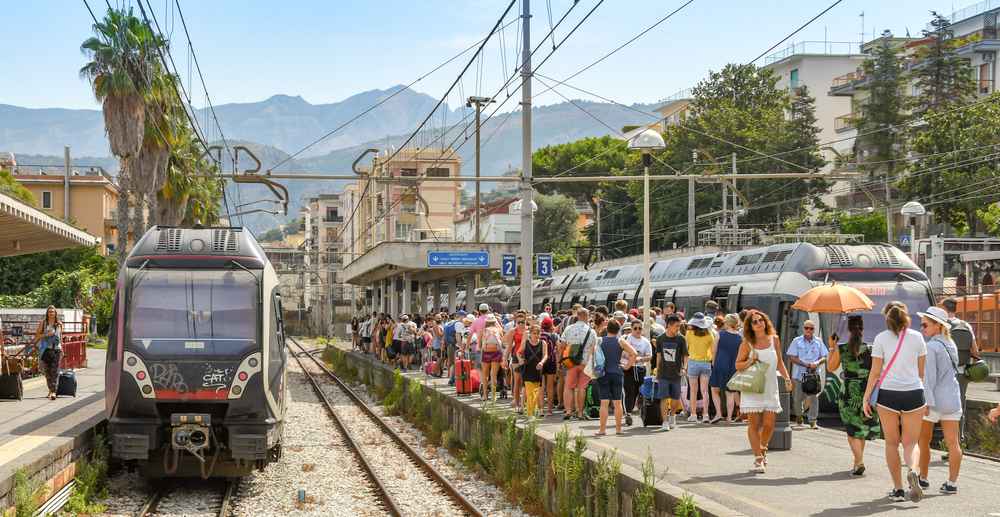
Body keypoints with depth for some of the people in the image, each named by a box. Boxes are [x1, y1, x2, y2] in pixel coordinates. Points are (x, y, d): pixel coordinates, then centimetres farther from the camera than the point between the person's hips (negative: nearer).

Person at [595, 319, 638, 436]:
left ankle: (602, 429, -5)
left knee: (604, 403, -2)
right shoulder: (620, 341, 1)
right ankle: (618, 428, 12)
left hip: (603, 373, 0)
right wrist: (628, 365, 1)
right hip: (617, 373, 0)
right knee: (617, 402, 9)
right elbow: (633, 353, -9)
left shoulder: (600, 340, 3)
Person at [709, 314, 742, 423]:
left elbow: (714, 351, 2)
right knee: (730, 393, 8)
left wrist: (713, 363, 15)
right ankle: (729, 417, 5)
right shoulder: (740, 338, 1)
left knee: (715, 390, 10)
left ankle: (718, 413, -4)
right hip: (733, 368, 2)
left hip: (720, 366, -2)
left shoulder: (720, 334, -4)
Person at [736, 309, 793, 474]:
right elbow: (737, 365, 2)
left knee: (769, 424, 0)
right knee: (755, 424, -2)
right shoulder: (747, 344, -4)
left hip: (770, 388, 2)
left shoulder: (774, 339, 5)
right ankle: (758, 458, 7)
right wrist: (750, 361, -16)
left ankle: (763, 449, 29)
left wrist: (787, 378, 5)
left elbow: (779, 362, 15)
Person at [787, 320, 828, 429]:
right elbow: (792, 357, -3)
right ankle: (799, 415, 31)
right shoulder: (797, 341, 2)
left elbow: (824, 357, 11)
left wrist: (817, 363, -11)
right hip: (799, 374, -1)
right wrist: (806, 364, -13)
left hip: (814, 374, 1)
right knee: (797, 398, 5)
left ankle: (812, 421, 0)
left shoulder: (818, 341, 9)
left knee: (813, 398, -6)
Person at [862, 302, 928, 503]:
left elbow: (875, 372, -4)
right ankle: (913, 470, -23)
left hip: (888, 394, -1)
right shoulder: (917, 337, 3)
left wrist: (866, 397, 3)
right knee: (910, 442, 8)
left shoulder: (881, 338, -2)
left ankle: (898, 489, 9)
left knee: (891, 443, 11)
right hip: (913, 394, 1)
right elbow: (922, 370, 8)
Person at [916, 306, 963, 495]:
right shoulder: (951, 345, 10)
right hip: (952, 399, 7)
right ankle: (952, 482, 3)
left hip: (932, 400, -7)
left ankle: (923, 479, 18)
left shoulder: (931, 347, -14)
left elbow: (928, 377, -19)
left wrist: (926, 402, -19)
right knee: (953, 442, 3)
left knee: (923, 441, 9)